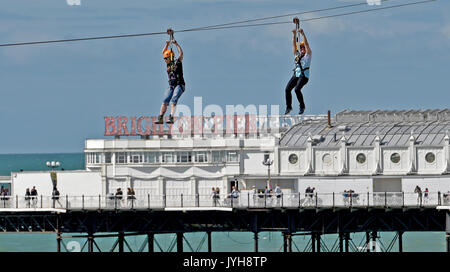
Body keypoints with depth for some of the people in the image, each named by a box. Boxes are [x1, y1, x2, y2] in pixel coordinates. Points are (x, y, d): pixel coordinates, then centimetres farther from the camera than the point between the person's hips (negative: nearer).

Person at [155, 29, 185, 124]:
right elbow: (163, 52, 20)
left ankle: (171, 118, -31)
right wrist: (167, 44, 9)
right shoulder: (168, 64, 15)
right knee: (165, 101, -8)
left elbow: (181, 53, -14)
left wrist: (176, 44, -13)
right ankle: (160, 118, -14)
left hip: (179, 85, -6)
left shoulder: (177, 62, -1)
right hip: (171, 86, 6)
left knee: (173, 101, -21)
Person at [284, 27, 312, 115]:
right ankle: (288, 107, 0)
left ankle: (302, 106, -11)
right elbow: (294, 45, 17)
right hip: (296, 75, 6)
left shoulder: (308, 55, 8)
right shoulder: (297, 55, 22)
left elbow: (306, 44, -1)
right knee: (287, 89, -10)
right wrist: (294, 35, 8)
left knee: (297, 89, -25)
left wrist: (303, 34, -6)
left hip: (304, 76, -6)